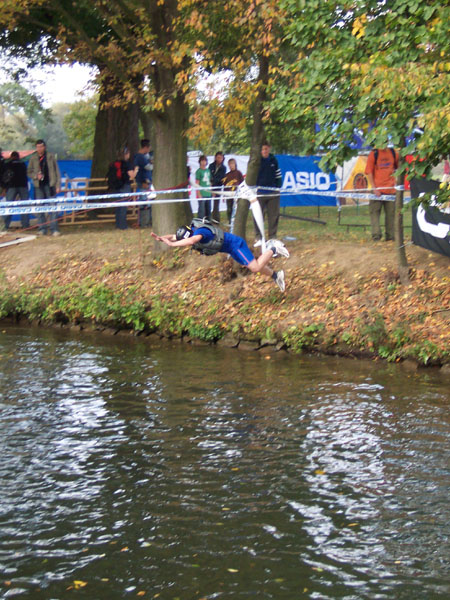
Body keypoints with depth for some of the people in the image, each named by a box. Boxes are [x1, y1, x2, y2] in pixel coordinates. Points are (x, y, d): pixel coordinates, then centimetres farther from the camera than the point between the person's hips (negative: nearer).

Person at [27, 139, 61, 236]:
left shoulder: (51, 157, 5)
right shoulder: (33, 159, 8)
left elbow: (57, 172, 6)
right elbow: (29, 172, 12)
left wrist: (58, 185, 0)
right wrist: (36, 176, -9)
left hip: (50, 185, -2)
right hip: (38, 186, 2)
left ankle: (54, 229, -4)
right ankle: (42, 229, 8)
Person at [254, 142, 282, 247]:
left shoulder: (273, 160, 8)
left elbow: (278, 175, 17)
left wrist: (278, 186, 9)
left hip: (273, 193, 3)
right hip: (259, 193, -3)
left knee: (274, 216, 5)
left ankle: (273, 237, 14)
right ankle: (258, 238, 2)